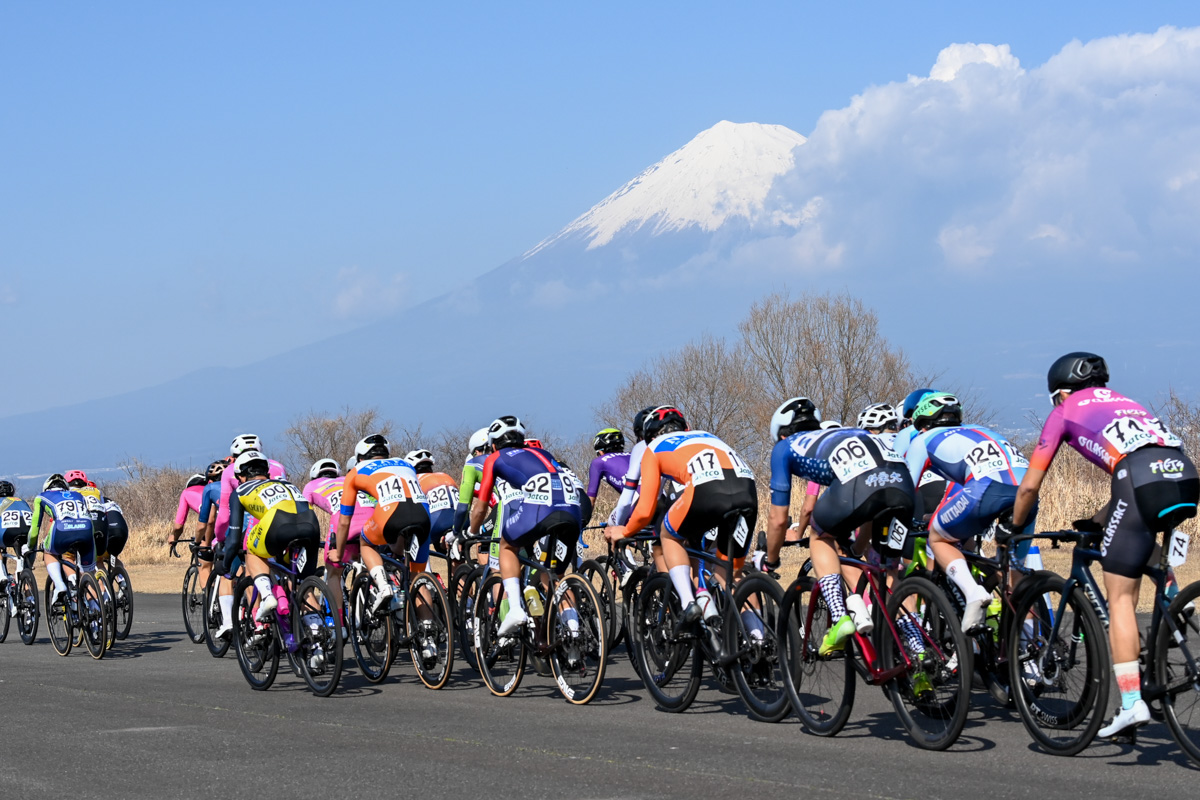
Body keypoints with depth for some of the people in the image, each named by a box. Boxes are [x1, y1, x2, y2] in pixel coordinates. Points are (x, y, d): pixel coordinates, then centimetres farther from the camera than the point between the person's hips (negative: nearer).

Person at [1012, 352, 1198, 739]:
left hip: (1143, 481, -6)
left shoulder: (1065, 412, 22)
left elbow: (1029, 487, 24)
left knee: (1120, 597, 0)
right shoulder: (1123, 403, 38)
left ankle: (1131, 703, -8)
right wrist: (1098, 521, 52)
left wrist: (1014, 529, 39)